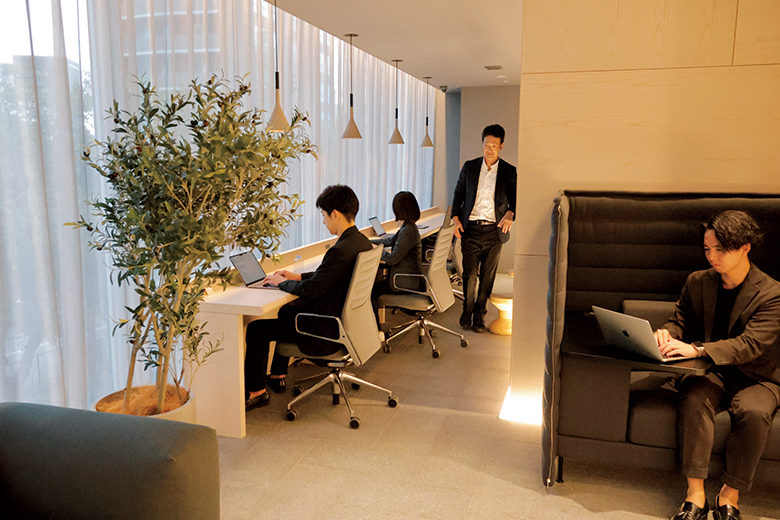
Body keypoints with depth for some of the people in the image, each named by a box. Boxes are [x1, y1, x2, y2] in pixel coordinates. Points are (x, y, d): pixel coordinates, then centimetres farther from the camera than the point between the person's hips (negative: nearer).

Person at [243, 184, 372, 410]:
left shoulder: (341, 251, -29)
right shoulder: (363, 242, 1)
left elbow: (309, 290, -23)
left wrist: (280, 282, -5)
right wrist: (297, 276, 12)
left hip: (328, 332, -10)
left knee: (256, 329, 2)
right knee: (287, 311, 31)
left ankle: (256, 391, 19)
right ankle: (277, 377, 40)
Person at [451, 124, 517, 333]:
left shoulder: (509, 172, 2)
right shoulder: (469, 167, 6)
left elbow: (514, 199, 5)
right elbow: (458, 193, 13)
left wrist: (510, 213, -17)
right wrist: (456, 218, 1)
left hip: (494, 230, 0)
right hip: (471, 229, 0)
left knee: (487, 276, 5)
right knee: (469, 274, -1)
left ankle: (479, 315, 20)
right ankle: (467, 312, 19)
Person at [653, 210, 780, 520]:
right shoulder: (697, 282, 5)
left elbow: (751, 344, -20)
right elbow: (681, 320, 14)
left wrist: (697, 349, -33)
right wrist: (667, 333, -13)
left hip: (755, 377, -2)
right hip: (709, 372, 3)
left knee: (753, 412, -34)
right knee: (692, 399, -31)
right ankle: (695, 495, -25)